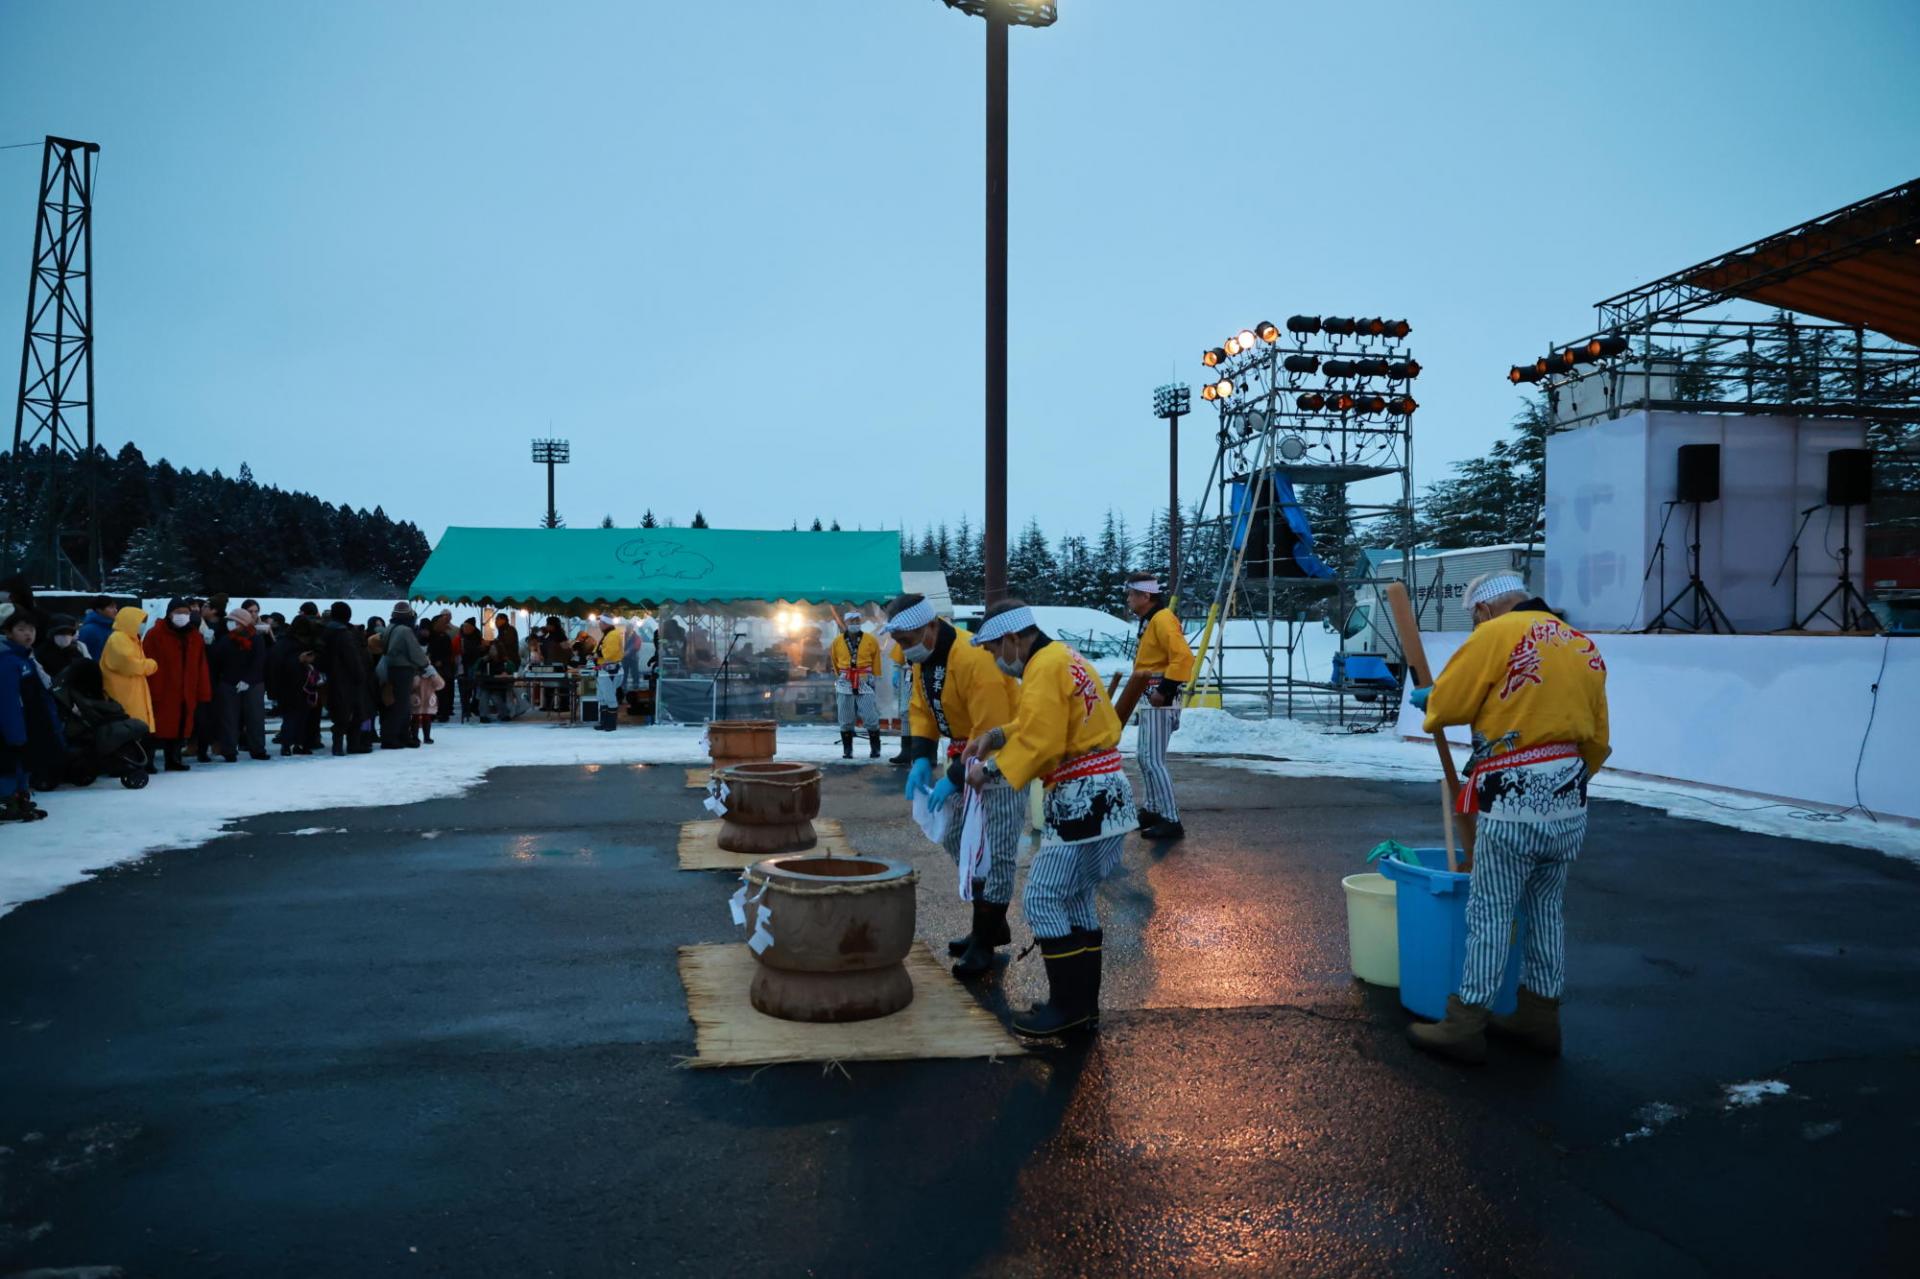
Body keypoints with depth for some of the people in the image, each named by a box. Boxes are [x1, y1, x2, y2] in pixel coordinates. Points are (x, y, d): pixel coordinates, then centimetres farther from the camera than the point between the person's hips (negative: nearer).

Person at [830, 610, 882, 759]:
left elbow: (875, 662, 6)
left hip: (865, 683, -1)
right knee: (845, 720, 4)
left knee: (871, 718, -2)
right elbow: (835, 663, 13)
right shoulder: (837, 641, 3)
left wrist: (874, 679, 5)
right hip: (845, 685, 1)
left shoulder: (871, 641, -1)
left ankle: (875, 749, 8)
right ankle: (847, 750, 11)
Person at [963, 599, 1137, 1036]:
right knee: (1077, 900, 17)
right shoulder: (1065, 657, 16)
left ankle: (1068, 1006, 3)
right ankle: (1082, 1004, 25)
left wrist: (990, 769, -11)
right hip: (1107, 799, 11)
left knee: (1042, 899, -4)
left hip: (1082, 802, -10)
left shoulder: (1044, 669, -15)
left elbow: (1039, 744, -21)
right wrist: (996, 736, 12)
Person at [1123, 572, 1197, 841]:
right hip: (1149, 699, 11)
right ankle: (1153, 811, 28)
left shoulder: (1162, 619, -15)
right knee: (1145, 757, 17)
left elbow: (1183, 657, -25)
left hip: (1159, 700, -11)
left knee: (1153, 759, -12)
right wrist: (1141, 684, 14)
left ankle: (1172, 821, -11)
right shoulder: (1150, 621, 17)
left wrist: (1165, 689, -24)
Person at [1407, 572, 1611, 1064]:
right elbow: (1598, 742, 17)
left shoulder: (1496, 634, -8)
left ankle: (1465, 1027, 6)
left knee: (1490, 914, 0)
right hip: (1570, 804, 7)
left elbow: (1446, 705, -8)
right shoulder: (1585, 647, 15)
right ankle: (1539, 1017, 26)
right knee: (1545, 911, 17)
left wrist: (1427, 699, 13)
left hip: (1514, 803, -7)